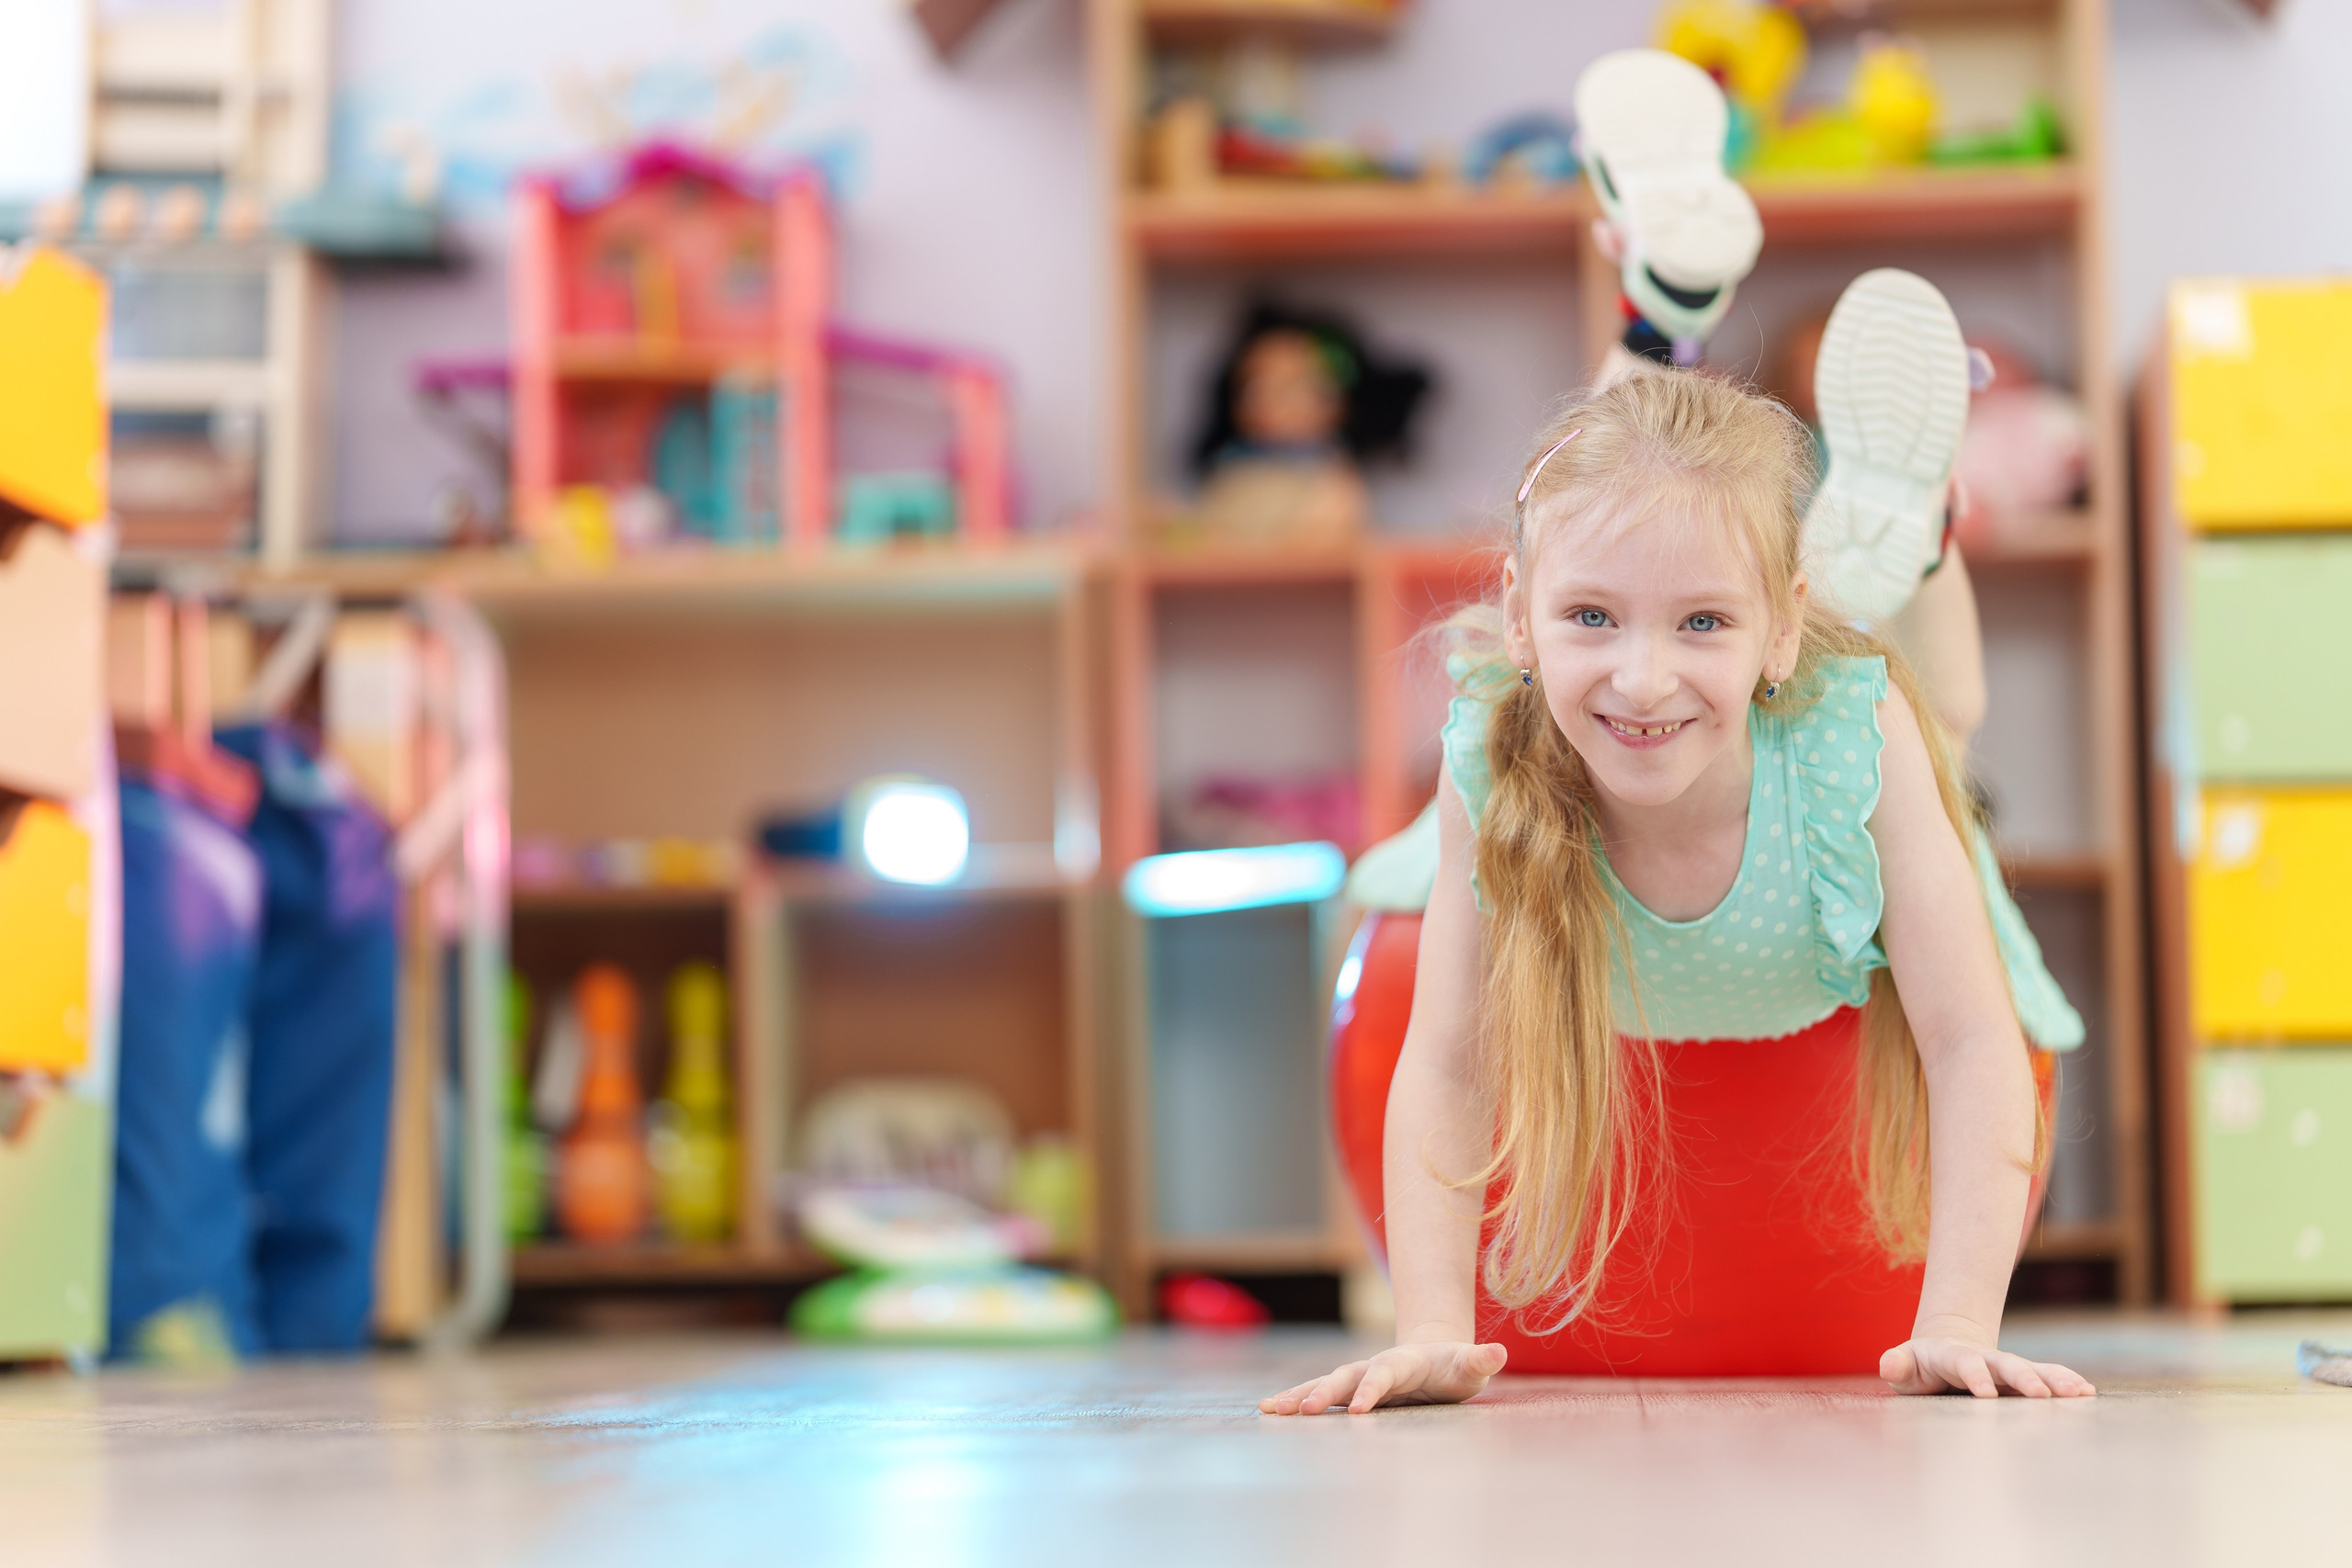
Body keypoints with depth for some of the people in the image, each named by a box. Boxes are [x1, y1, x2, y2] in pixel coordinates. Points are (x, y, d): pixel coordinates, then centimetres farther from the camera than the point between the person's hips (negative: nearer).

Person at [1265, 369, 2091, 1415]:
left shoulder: (1858, 735, -41)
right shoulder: (1490, 760, -36)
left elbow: (1973, 1043, -36)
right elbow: (1447, 1064, -28)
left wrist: (1957, 1328, -43)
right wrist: (1432, 1335, -37)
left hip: (1848, 1072, -1)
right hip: (1612, 1082, 1)